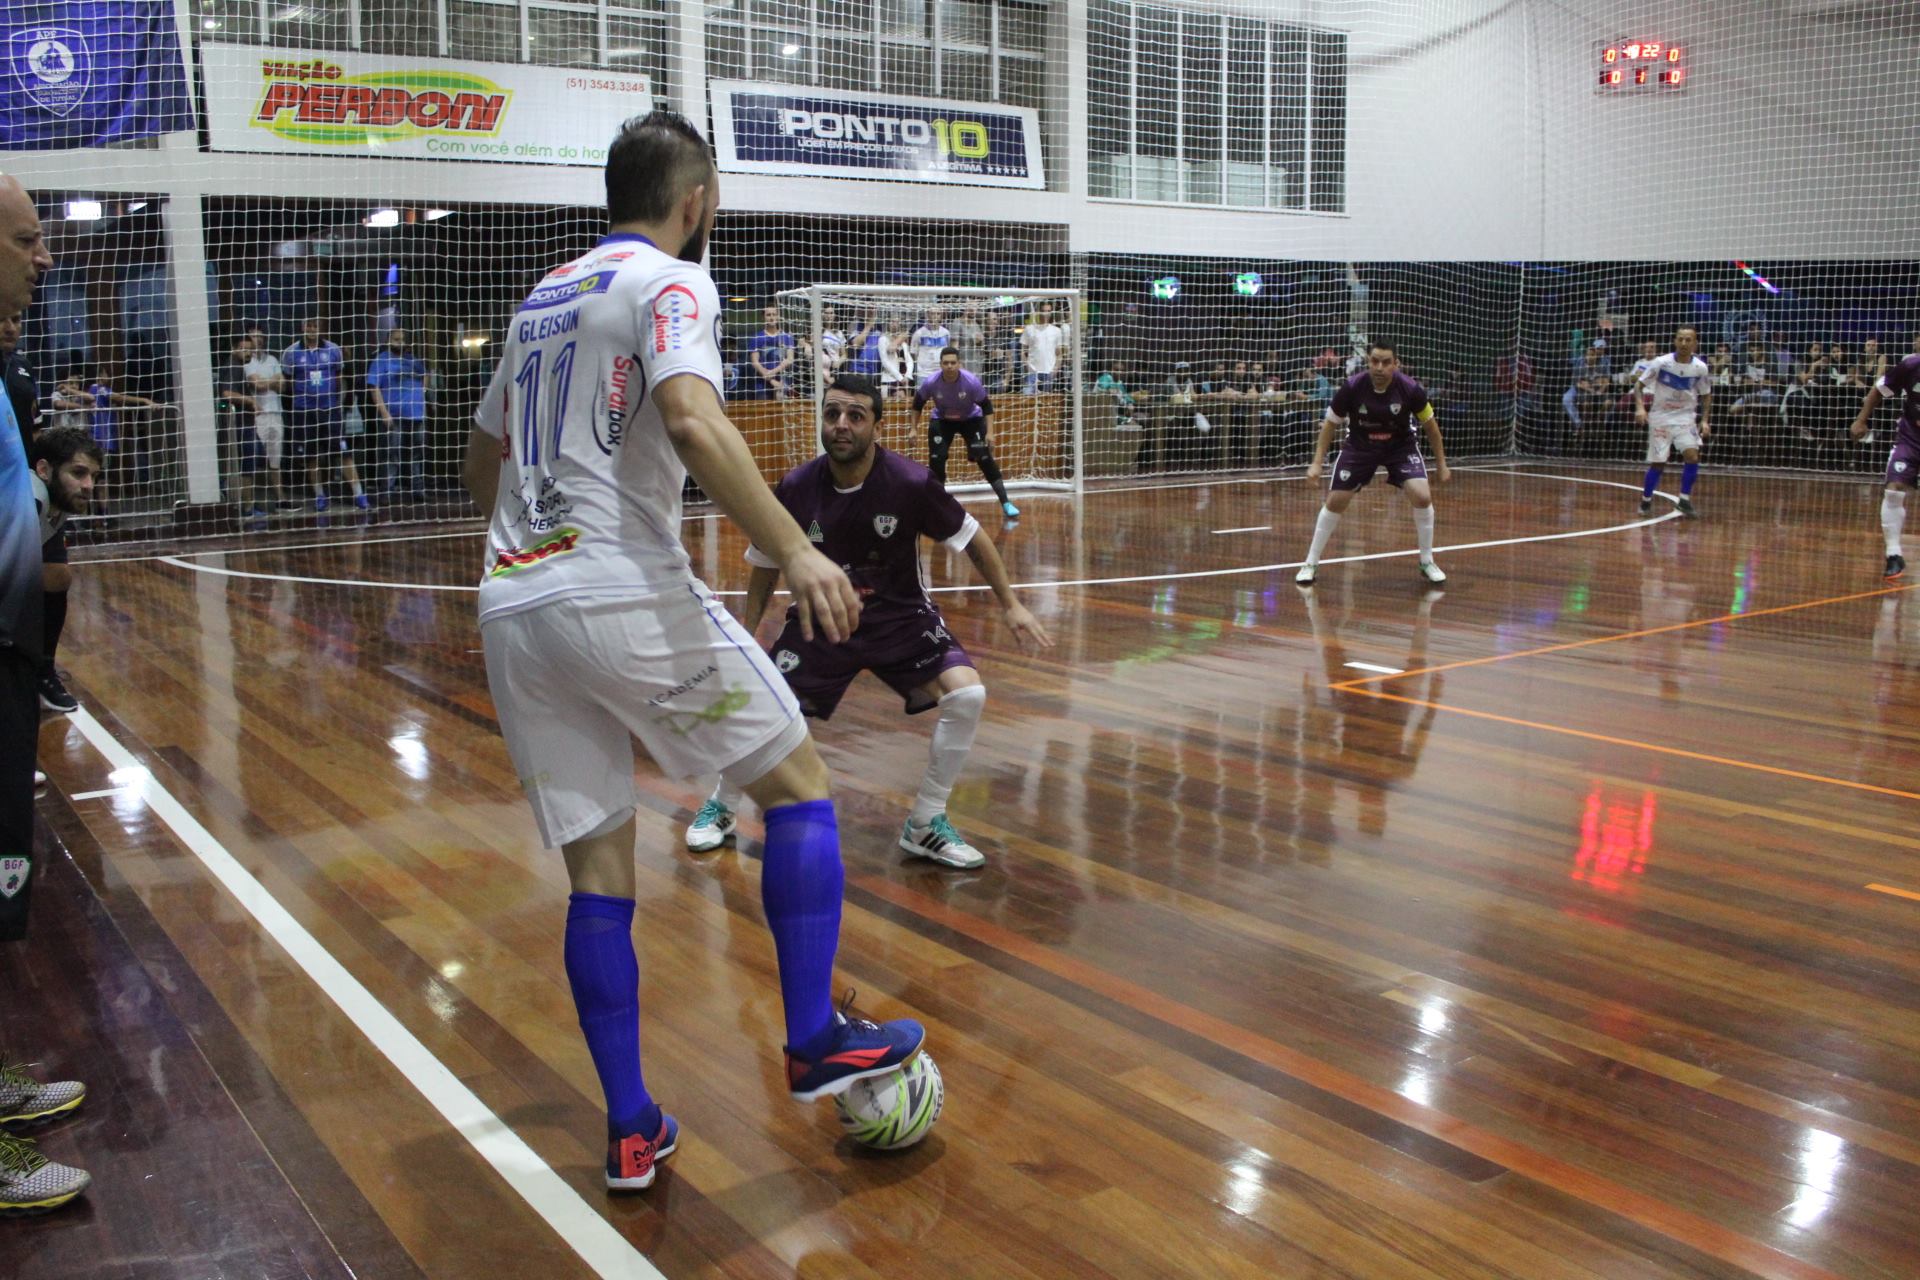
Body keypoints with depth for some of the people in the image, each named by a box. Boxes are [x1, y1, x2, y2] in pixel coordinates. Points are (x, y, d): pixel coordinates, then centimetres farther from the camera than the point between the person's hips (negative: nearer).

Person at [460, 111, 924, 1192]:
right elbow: (692, 421, -22)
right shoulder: (668, 282, -2)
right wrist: (796, 551, -28)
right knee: (800, 784, 9)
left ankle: (633, 1132, 15)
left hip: (513, 606, 8)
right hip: (627, 596, -7)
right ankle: (816, 1040, 10)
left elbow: (482, 463, 30)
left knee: (598, 867, 11)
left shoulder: (542, 298, 22)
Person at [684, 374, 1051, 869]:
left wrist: (1011, 605, -3)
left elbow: (972, 538, -5)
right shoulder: (795, 489, -16)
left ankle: (925, 826, -1)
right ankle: (720, 808, 24)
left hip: (902, 619, 0)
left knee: (967, 696, -20)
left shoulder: (912, 483, -22)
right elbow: (767, 565, 2)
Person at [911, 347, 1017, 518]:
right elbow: (918, 403, -6)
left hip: (971, 419, -2)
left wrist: (989, 433, -23)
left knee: (984, 459, -14)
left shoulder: (971, 381, -30)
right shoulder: (931, 382, -26)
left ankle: (1006, 504, -8)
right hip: (941, 420, 2)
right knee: (936, 459, -12)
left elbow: (987, 406, -17)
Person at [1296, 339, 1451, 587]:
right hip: (1359, 445, 0)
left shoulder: (1410, 389, -24)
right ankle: (1311, 564, 14)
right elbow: (1330, 423, -8)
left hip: (1401, 445, 0)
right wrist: (1317, 462, -12)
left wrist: (1441, 464, -1)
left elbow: (1430, 424, -6)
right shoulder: (1352, 387, -24)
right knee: (1334, 501, -3)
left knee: (1422, 497, -17)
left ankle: (1427, 563, 3)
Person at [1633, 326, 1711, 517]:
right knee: (1658, 463, -1)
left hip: (1685, 417, 1)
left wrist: (1705, 420, -3)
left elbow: (1706, 396, 8)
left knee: (1692, 455, -19)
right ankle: (1646, 500, 20)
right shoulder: (1660, 362, -13)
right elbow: (1639, 384, -7)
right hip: (1661, 417, -1)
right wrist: (1640, 407, -22)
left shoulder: (1700, 368, -6)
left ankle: (1685, 499, -5)